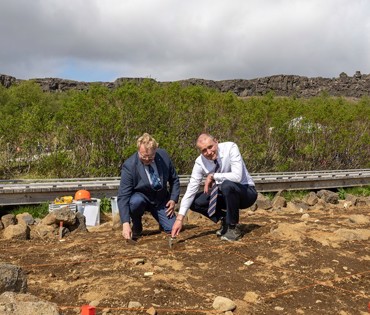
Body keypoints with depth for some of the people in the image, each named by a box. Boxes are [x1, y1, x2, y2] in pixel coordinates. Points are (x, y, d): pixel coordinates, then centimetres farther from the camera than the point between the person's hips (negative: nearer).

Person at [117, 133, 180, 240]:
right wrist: (125, 224, -36)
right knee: (135, 202, -37)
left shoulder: (164, 156, -13)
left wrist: (173, 199, -8)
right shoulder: (129, 165, -25)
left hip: (161, 200, 3)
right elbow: (123, 196, -27)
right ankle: (137, 227, -5)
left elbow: (174, 180, 3)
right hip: (140, 197, -2)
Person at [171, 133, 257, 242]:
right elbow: (191, 190, -17)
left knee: (227, 185, -37)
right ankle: (225, 220, 7)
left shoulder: (230, 148, -25)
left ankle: (233, 227, -16)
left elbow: (237, 177, -36)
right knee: (195, 202, -12)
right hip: (225, 194, 5)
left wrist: (212, 176, -27)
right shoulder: (200, 162, -14)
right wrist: (180, 218, -25)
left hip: (246, 192, -5)